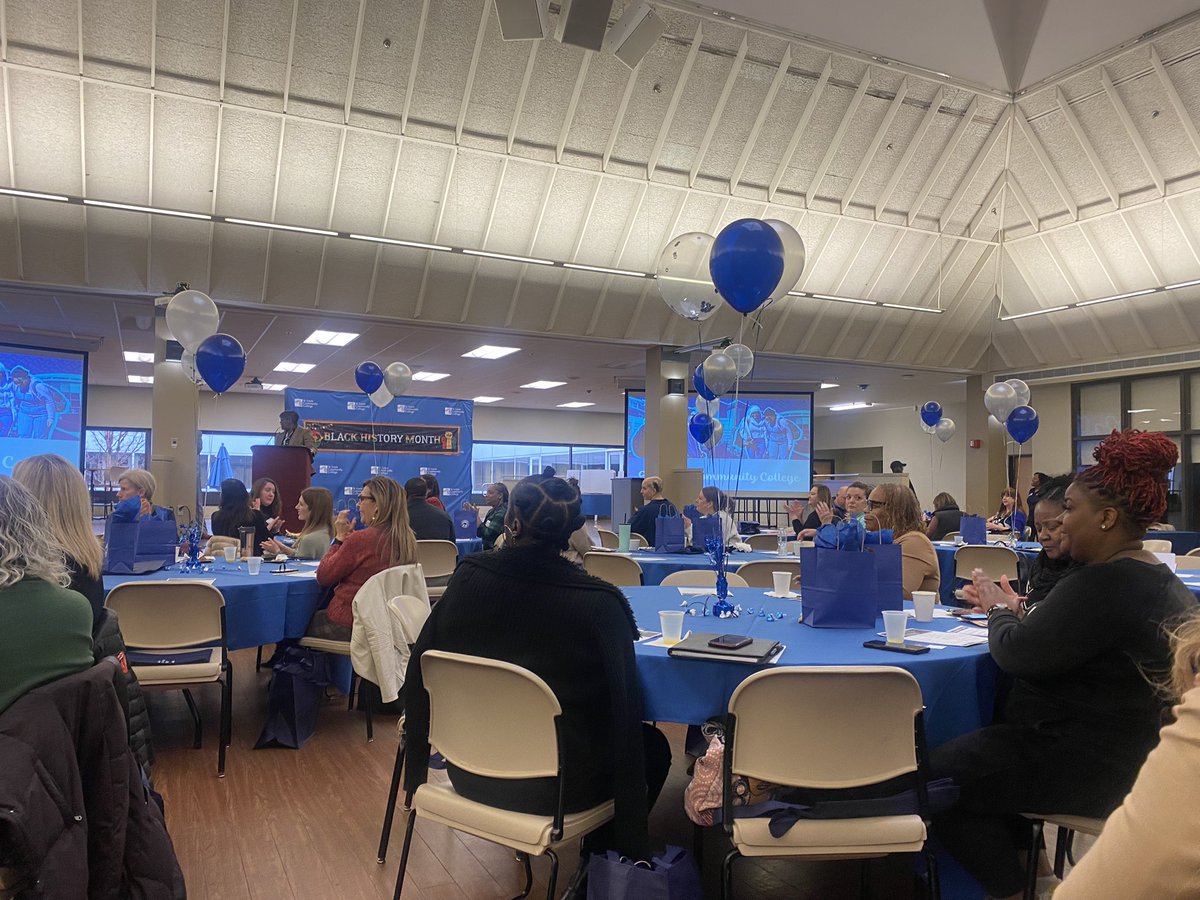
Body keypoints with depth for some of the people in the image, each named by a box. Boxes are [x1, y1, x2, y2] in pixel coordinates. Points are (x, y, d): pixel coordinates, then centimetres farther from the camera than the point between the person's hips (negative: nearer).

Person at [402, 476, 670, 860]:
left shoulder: (467, 578, -11)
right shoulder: (599, 604, -21)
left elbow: (419, 673, -1)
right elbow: (624, 711, -18)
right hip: (556, 791, -4)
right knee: (653, 746, 22)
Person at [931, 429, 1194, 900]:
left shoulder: (1104, 584, -28)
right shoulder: (1161, 579, 7)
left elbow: (1017, 656, -24)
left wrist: (1000, 610, -4)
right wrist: (1010, 610, 6)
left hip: (1080, 764, -11)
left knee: (935, 780, -5)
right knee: (969, 750, 23)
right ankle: (1029, 861, 29)